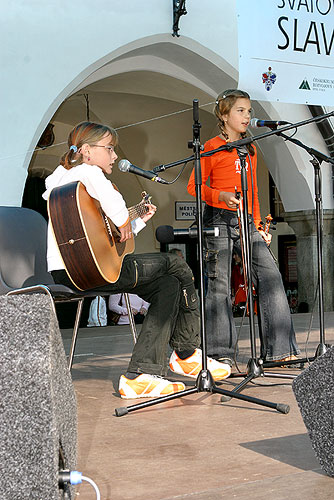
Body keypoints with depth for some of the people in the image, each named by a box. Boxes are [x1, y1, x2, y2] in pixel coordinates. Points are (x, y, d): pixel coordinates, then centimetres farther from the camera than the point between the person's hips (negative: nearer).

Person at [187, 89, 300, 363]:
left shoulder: (250, 149, 19)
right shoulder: (212, 147, 0)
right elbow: (194, 186, -2)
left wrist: (258, 225, 17)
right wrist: (222, 196, -18)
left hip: (246, 221, 6)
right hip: (219, 219, -5)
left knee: (270, 276, -6)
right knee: (219, 285, -2)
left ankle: (279, 349, 0)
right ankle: (218, 353, 8)